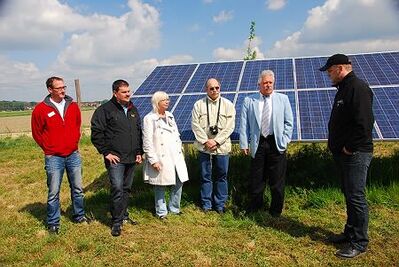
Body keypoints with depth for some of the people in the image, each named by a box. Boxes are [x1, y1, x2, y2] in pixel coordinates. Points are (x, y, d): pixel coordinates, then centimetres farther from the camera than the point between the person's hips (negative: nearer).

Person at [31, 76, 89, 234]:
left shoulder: (73, 106, 3)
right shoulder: (41, 109, -8)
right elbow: (37, 133, 1)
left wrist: (75, 141, 10)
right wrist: (49, 148, 2)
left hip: (73, 155, 4)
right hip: (53, 158, -3)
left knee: (77, 189, 13)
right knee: (54, 193, 4)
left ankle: (79, 216, 30)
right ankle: (53, 223, 20)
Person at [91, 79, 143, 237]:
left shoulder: (133, 110, 13)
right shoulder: (105, 110, -8)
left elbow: (139, 132, 19)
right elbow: (96, 133, -10)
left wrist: (139, 152, 12)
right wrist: (106, 152, -12)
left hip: (132, 158, 6)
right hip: (115, 159, -6)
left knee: (126, 189, 15)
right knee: (117, 189, -9)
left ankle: (124, 215, 30)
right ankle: (116, 222, 5)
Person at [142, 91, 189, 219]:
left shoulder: (170, 115, 14)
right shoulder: (149, 119, -8)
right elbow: (147, 142, -11)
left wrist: (180, 150, 16)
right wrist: (153, 160, -14)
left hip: (176, 157, 6)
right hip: (161, 159, -6)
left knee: (179, 183, 9)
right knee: (160, 186, 5)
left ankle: (174, 208, 28)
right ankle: (161, 212, 23)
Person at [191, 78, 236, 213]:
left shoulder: (228, 104, 2)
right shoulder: (199, 104, 3)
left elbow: (229, 127, -3)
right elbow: (195, 125, -1)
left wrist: (216, 141, -11)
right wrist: (205, 141, -10)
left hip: (222, 147, 0)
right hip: (204, 147, 0)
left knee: (222, 176, 7)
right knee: (206, 176, 8)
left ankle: (220, 204, 21)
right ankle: (206, 204, 22)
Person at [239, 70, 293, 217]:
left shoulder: (283, 99, 9)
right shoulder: (249, 101, 7)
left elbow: (288, 122, 7)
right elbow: (244, 124, 4)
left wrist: (284, 141, -3)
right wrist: (244, 144, -3)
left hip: (276, 144, 0)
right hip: (257, 144, 0)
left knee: (277, 181, 6)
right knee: (256, 179, 7)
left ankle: (275, 213, 22)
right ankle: (253, 210, 23)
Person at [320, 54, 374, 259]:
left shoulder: (358, 88, -15)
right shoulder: (343, 88, 17)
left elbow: (364, 122, -24)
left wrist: (350, 147, -19)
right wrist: (336, 143, 13)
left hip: (355, 154, -10)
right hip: (343, 153, 10)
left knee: (356, 197, -2)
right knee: (349, 195, 17)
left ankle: (359, 242, 10)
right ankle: (350, 232, 31)